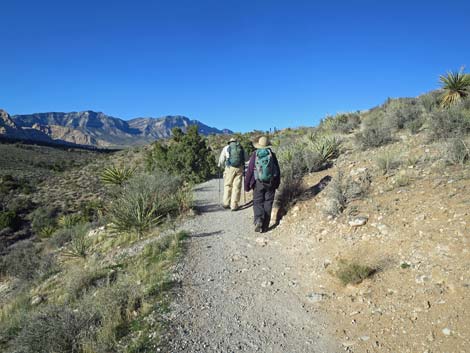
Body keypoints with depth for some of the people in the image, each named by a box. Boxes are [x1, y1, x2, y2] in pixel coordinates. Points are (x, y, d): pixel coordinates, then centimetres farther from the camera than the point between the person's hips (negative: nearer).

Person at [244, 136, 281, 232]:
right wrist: (277, 183, 18)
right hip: (271, 183, 1)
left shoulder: (255, 155, -4)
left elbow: (249, 171, -4)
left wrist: (247, 185, 4)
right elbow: (278, 170, 6)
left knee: (258, 203, 7)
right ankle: (265, 226, 11)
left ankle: (258, 220, -15)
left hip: (258, 183, -1)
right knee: (268, 204, 8)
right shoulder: (272, 155, 1)